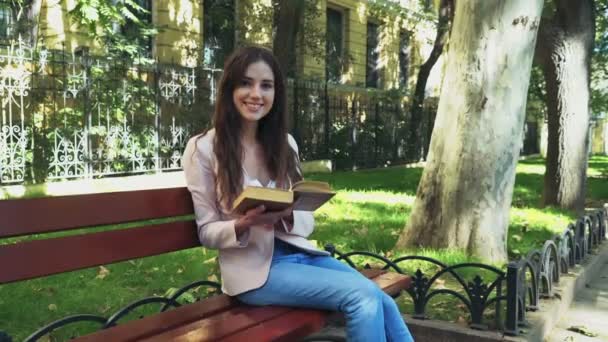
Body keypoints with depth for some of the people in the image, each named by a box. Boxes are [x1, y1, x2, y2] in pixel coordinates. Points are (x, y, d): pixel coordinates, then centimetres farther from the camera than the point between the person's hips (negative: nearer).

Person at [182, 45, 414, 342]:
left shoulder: (285, 143, 10)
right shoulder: (203, 149, -4)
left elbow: (307, 219, 10)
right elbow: (207, 231, -1)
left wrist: (286, 216, -14)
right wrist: (244, 224, -23)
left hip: (299, 253, 5)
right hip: (254, 266, -5)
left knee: (383, 303, -21)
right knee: (363, 296, -24)